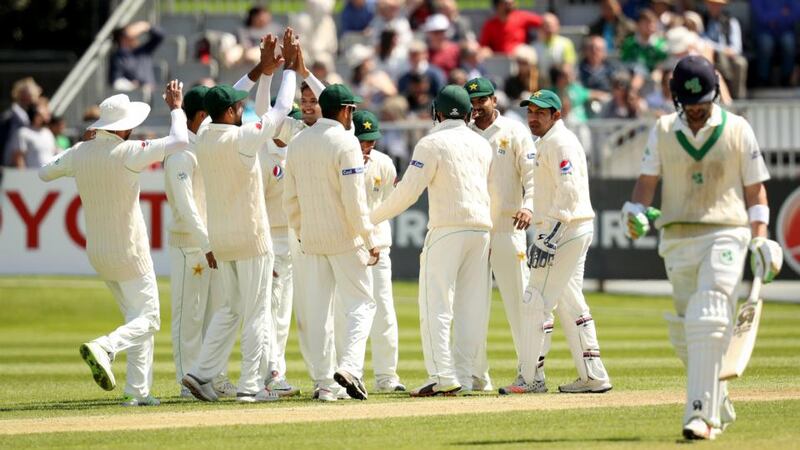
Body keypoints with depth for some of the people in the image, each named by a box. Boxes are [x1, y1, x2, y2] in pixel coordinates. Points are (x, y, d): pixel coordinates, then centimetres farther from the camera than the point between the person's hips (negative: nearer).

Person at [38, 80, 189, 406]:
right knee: (147, 319, -2)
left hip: (97, 254, 7)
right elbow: (179, 141, -24)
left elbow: (45, 172, 15)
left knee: (137, 317, 16)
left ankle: (139, 392, 10)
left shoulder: (80, 153, -2)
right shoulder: (127, 153, -20)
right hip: (129, 253, -7)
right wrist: (176, 108, -7)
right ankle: (104, 347, -29)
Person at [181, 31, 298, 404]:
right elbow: (281, 109, -8)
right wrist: (288, 68, 3)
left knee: (231, 308, 17)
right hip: (251, 237, -7)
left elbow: (257, 110, 18)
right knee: (256, 312, 0)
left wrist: (265, 72, 17)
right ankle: (251, 385, -1)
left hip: (220, 239, 7)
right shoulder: (242, 138, -16)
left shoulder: (203, 141, 5)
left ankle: (201, 373, 7)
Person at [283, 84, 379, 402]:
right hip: (345, 238, -5)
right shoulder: (345, 143, -13)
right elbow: (354, 200, -17)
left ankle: (323, 382, 7)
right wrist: (369, 241, -12)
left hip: (311, 240, 6)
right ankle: (349, 366, -16)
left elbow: (290, 198, 11)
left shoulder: (297, 143, 7)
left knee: (316, 311, 8)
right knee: (360, 303, 2)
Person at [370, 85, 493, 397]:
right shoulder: (482, 144, 13)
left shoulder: (432, 144, -6)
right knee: (471, 307, 7)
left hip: (447, 229, -6)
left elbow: (408, 191, -11)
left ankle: (443, 377, -15)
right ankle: (463, 376, 6)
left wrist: (373, 218, -2)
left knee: (436, 306, -6)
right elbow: (492, 192, 16)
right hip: (482, 230, 6)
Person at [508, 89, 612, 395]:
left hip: (564, 230, -11)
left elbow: (569, 191, -21)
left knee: (536, 301, -9)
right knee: (570, 304, 13)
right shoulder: (548, 143, 20)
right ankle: (593, 376, 13)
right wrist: (545, 236, 21)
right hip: (577, 230, 11)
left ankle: (531, 378, -8)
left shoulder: (559, 142, -12)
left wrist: (549, 238, -25)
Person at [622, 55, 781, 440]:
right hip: (676, 239, 4)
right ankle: (718, 406, 23)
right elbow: (647, 180, 6)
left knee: (708, 324, -19)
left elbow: (755, 189, 6)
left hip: (725, 235, -4)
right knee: (682, 331, 6)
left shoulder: (738, 130, 3)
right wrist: (635, 212, -15)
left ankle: (701, 413, -25)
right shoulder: (663, 131, 8)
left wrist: (760, 240, -3)